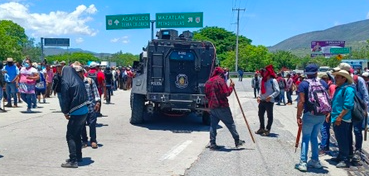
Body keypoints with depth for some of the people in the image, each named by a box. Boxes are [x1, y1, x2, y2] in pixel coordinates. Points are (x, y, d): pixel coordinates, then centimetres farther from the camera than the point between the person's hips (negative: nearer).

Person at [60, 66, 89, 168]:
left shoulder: (65, 82, -9)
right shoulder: (79, 80, 11)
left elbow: (65, 99, -9)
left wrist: (65, 112, 6)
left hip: (76, 113, -7)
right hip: (84, 111, 7)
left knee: (71, 136, 0)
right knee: (77, 135, 20)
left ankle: (73, 161, -1)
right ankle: (78, 156, 29)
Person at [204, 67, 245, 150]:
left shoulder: (208, 82, 13)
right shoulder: (220, 80, -10)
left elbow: (207, 95, 19)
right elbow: (226, 93, -15)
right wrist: (231, 86, -2)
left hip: (212, 106, 7)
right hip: (221, 106, -7)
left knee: (213, 125, 9)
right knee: (230, 124, 4)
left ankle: (212, 143, 7)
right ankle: (237, 141, 11)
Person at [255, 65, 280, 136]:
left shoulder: (273, 80, -11)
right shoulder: (263, 80, 11)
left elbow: (277, 91, -15)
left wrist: (271, 96, -25)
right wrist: (259, 96, 7)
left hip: (269, 101, -8)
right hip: (262, 101, 8)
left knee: (269, 116, 3)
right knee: (260, 114, 14)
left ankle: (268, 130, 10)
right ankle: (262, 128, 28)